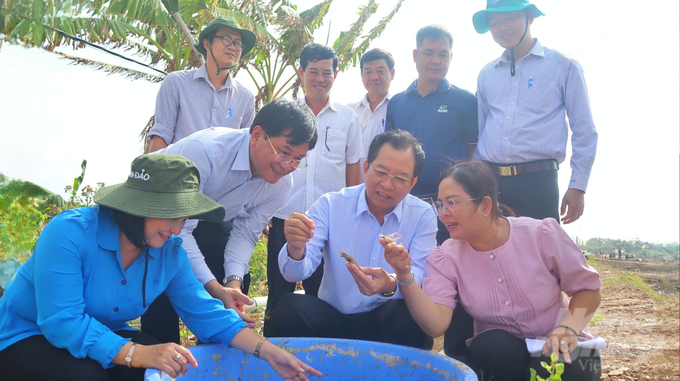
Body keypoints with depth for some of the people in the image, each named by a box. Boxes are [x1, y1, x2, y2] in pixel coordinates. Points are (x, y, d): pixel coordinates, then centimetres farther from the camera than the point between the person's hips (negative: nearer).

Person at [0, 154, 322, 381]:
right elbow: (62, 321, -35)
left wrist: (267, 352, -16)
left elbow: (204, 313, -5)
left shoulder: (170, 252, -8)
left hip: (104, 339, 5)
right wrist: (137, 353, -46)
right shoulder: (71, 233, -28)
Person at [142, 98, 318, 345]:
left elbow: (245, 233, -10)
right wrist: (213, 286, -44)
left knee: (237, 285, -6)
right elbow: (178, 229, -38)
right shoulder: (203, 150, -40)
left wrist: (233, 279, -30)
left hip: (207, 222, 6)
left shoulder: (281, 184, -19)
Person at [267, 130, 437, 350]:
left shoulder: (423, 216, -1)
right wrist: (295, 249, -36)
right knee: (289, 309, -28)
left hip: (386, 323, 0)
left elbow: (421, 278, -14)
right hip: (332, 318, 1)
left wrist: (391, 285, -38)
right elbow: (296, 273, -10)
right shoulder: (330, 205, -2)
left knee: (412, 319, -33)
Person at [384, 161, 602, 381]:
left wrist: (568, 328, -21)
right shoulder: (444, 258, -8)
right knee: (491, 346, -33)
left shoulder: (542, 235, -12)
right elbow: (436, 325, -23)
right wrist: (405, 277, -37)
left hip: (558, 347, -1)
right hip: (499, 354, 1)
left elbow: (588, 289, -2)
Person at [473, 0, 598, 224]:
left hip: (537, 181, -3)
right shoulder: (486, 74, 16)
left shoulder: (562, 66, 4)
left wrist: (577, 187, -4)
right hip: (489, 182, 4)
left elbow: (584, 132, 2)